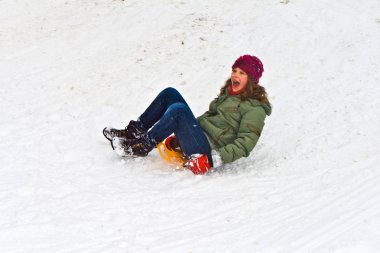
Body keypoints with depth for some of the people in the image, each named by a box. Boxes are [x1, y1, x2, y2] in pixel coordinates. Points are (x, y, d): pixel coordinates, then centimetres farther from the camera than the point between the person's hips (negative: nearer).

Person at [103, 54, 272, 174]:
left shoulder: (255, 107, -6)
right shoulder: (228, 93, 21)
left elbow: (245, 143, -16)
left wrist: (216, 159, -26)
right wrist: (179, 136, 16)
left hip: (209, 150, -9)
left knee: (178, 109, -30)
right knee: (170, 93, 2)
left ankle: (143, 146, -17)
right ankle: (134, 131, -1)